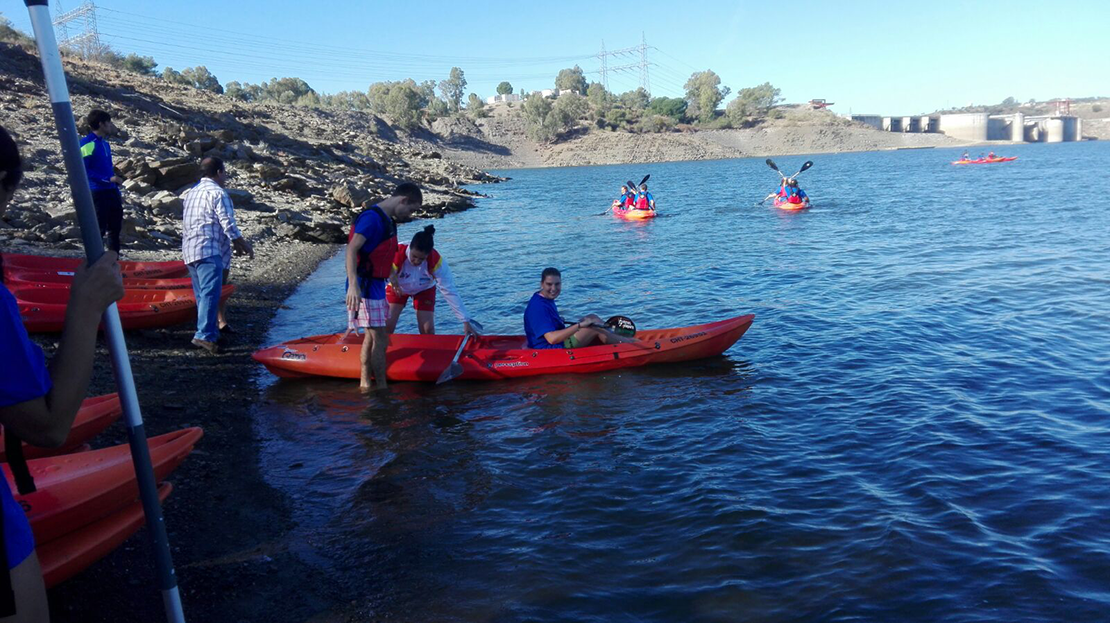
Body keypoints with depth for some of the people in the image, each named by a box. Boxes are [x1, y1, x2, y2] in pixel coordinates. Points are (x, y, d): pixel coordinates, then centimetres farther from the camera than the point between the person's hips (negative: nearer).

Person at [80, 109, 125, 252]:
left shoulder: (104, 143, 14)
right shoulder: (88, 144, -13)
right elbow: (83, 170, -19)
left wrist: (117, 192, 19)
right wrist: (108, 179, -23)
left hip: (111, 191, 9)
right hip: (97, 192, -9)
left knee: (115, 227, 13)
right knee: (98, 229, -4)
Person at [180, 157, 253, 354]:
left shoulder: (192, 192, 23)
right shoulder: (217, 192, -7)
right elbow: (228, 225, -13)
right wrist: (245, 245, 0)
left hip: (189, 249, 10)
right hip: (208, 251, -10)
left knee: (202, 294, 12)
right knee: (211, 292, -16)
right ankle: (205, 335, -24)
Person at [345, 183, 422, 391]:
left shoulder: (387, 220, 14)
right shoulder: (372, 218, -17)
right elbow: (352, 250, -26)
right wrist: (353, 285, -36)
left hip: (375, 286, 10)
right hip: (365, 286, -10)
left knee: (372, 336, 16)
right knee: (380, 339, -7)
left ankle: (365, 384, 26)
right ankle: (382, 388, 0)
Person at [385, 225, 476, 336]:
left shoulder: (437, 262, -35)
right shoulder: (397, 254, -38)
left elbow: (449, 292, -32)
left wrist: (465, 321, -34)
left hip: (424, 289, 0)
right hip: (397, 288, 0)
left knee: (428, 330, -8)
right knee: (386, 327, -11)